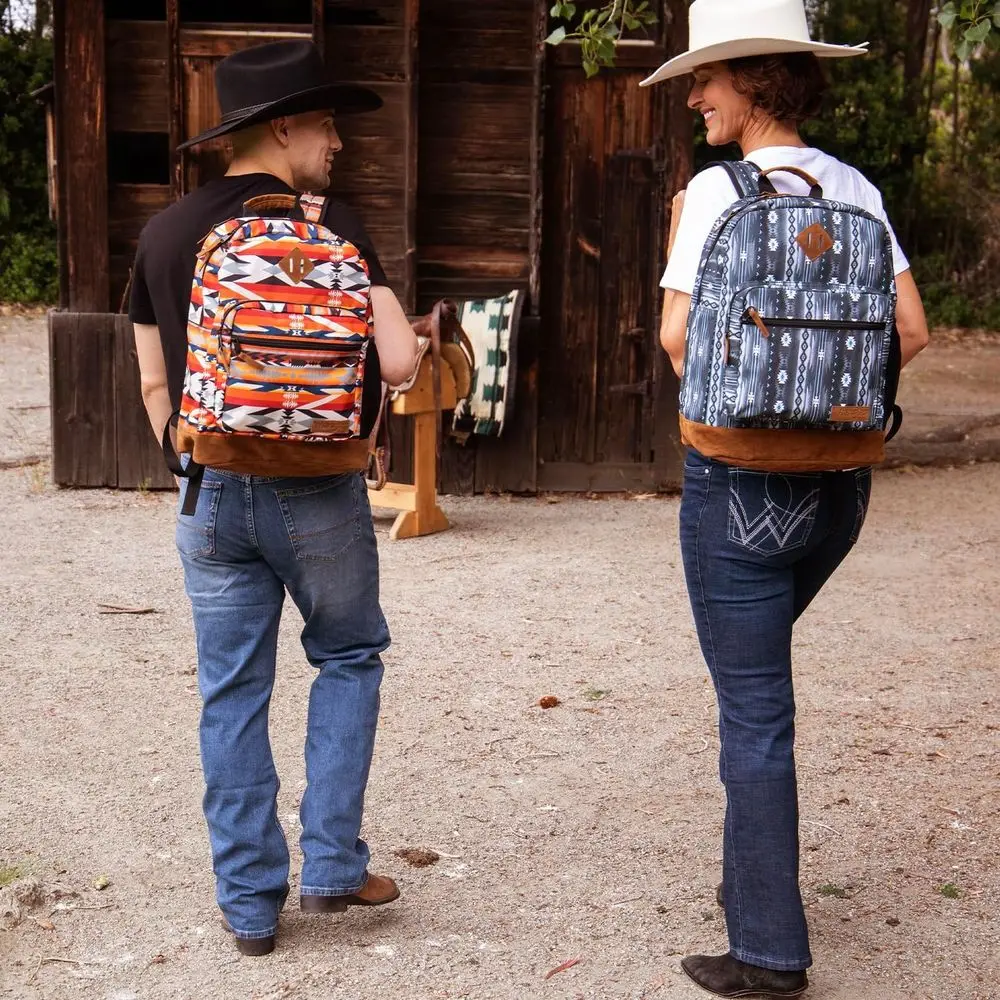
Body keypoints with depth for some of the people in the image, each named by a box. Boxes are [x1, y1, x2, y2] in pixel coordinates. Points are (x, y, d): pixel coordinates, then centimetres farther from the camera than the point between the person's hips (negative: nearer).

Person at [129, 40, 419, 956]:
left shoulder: (165, 233, 5)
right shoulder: (334, 227, -8)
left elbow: (155, 383, 8)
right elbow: (397, 363, -14)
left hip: (212, 496, 3)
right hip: (319, 493, -3)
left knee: (232, 696, 11)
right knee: (348, 659, 18)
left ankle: (250, 900, 18)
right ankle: (332, 865, 15)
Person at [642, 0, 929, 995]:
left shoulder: (718, 191, -11)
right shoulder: (855, 188, 5)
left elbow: (678, 336, -14)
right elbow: (911, 328, 1)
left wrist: (675, 232, 2)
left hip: (742, 477, -6)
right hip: (838, 480, 6)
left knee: (753, 709, 1)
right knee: (755, 670, 27)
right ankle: (755, 876, 37)